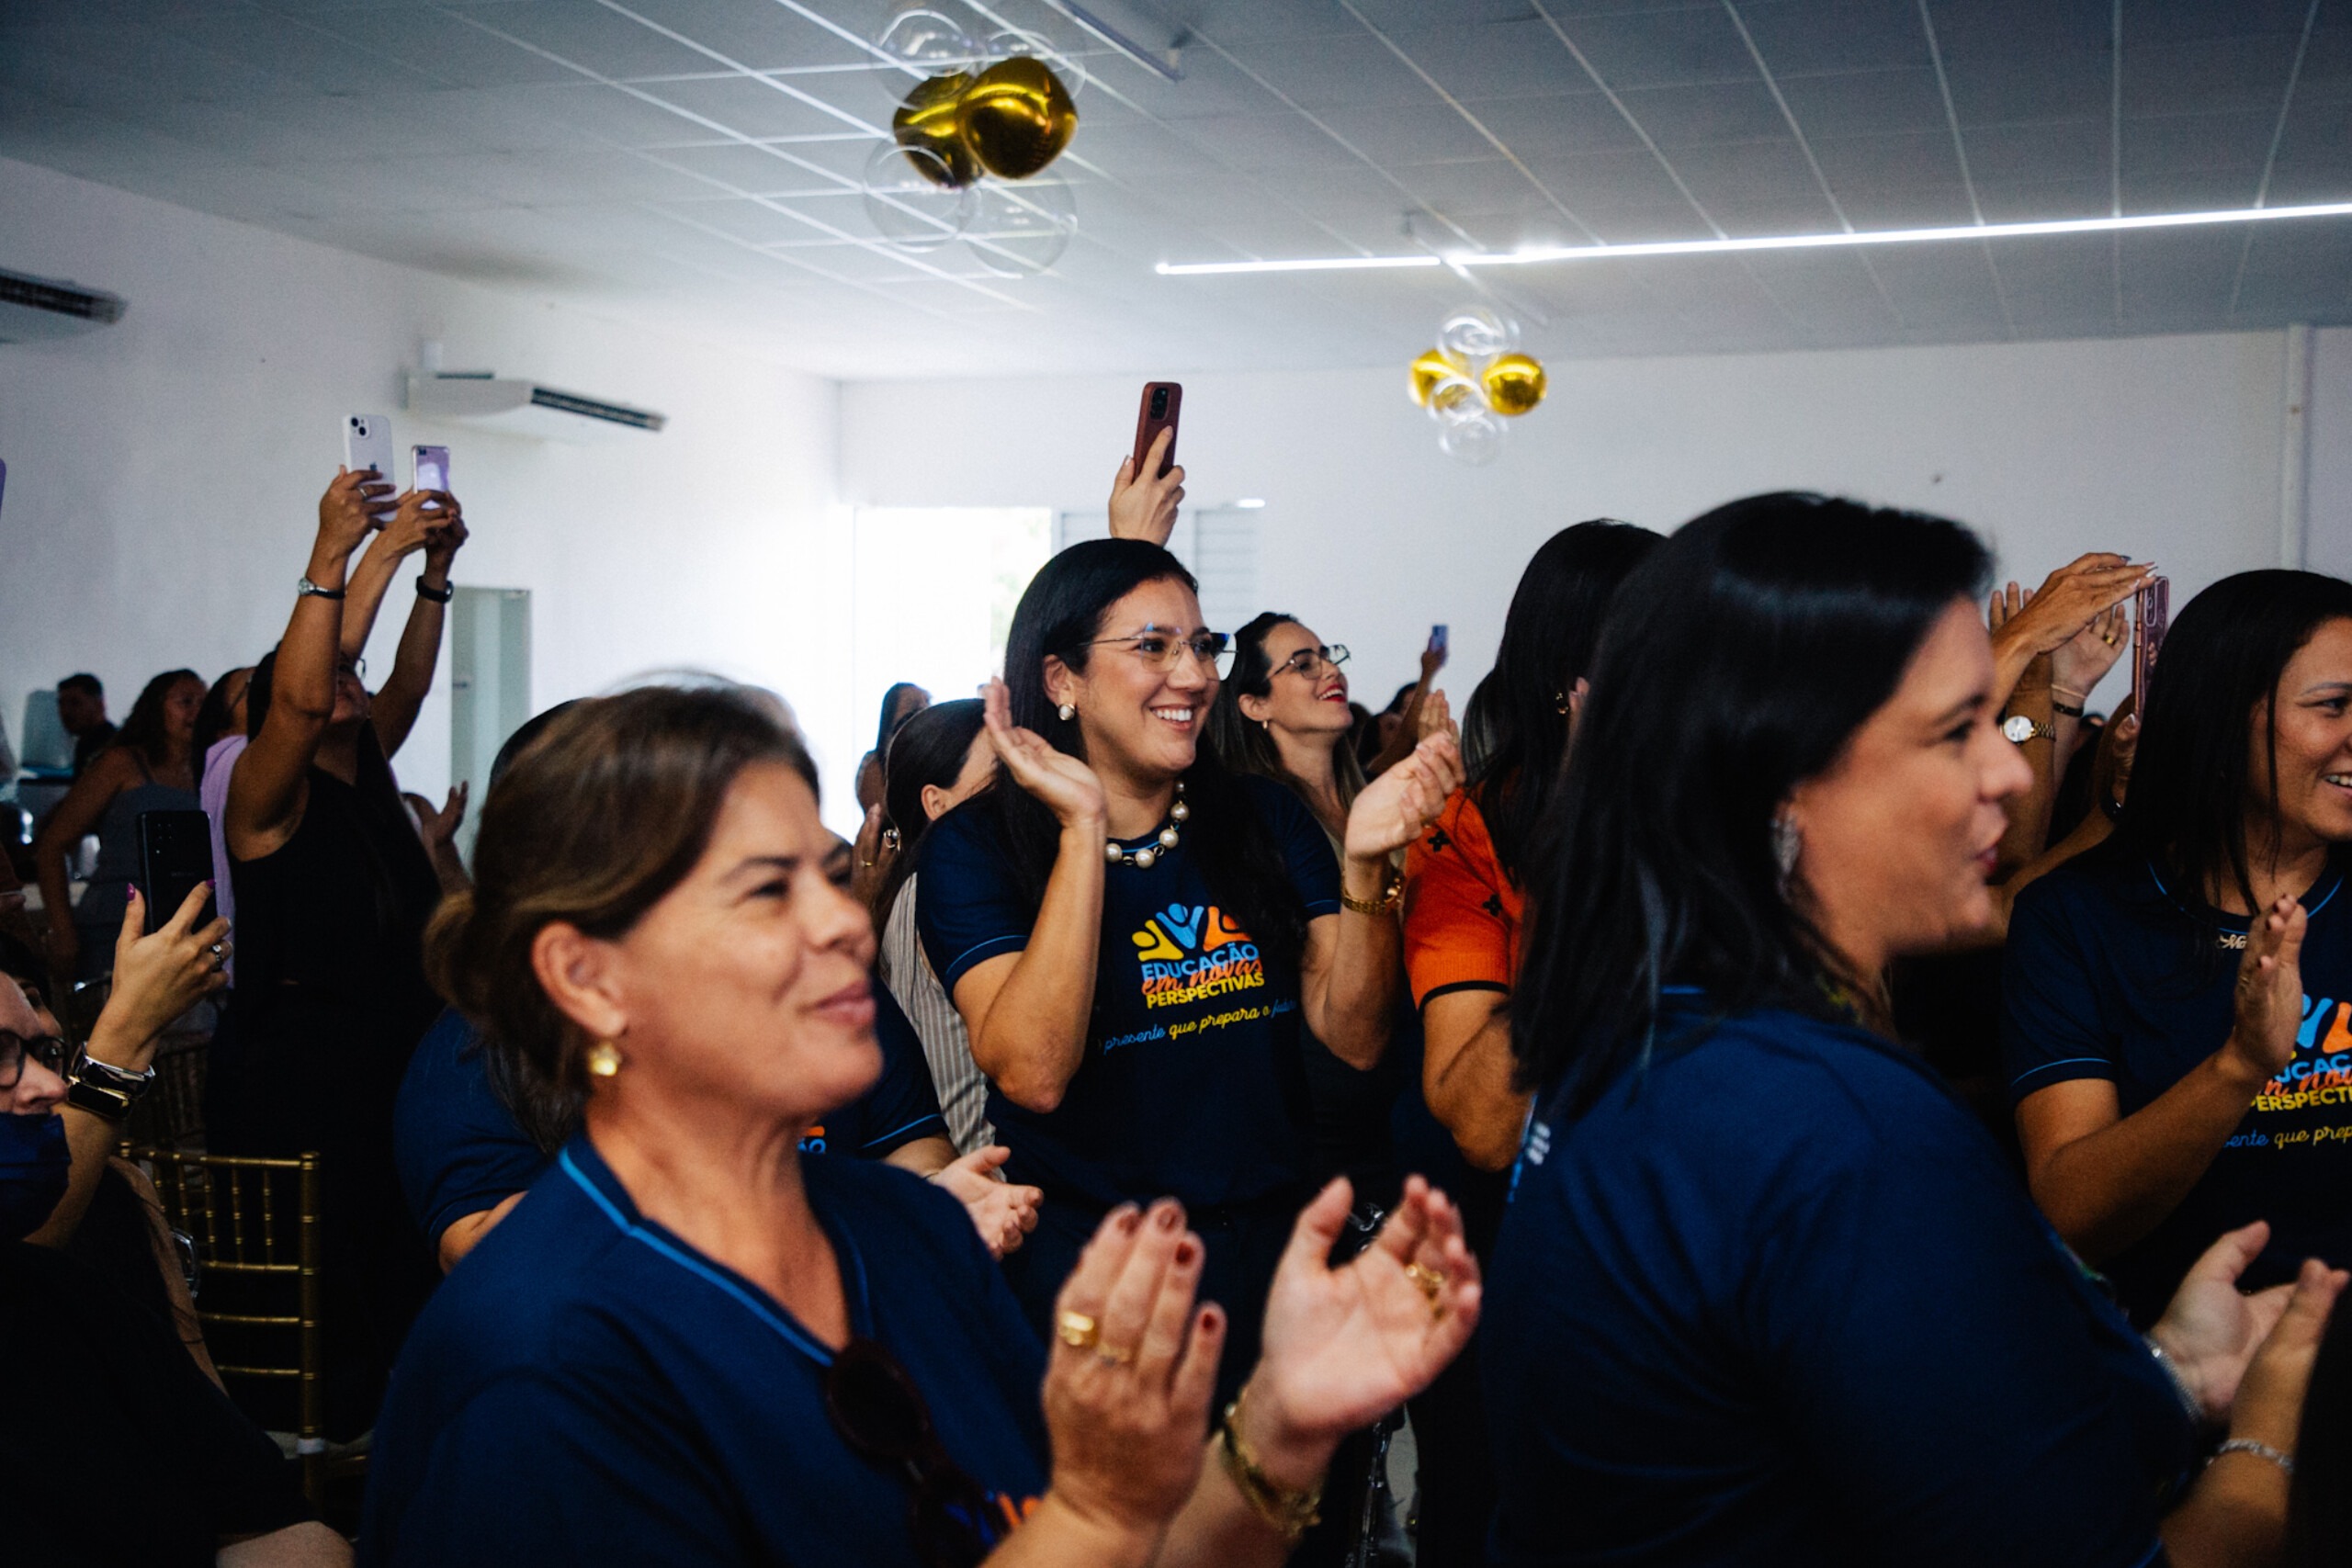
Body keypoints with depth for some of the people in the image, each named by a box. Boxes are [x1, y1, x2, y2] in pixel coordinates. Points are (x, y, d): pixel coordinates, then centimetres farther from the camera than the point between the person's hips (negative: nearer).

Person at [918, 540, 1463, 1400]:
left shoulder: (1264, 816, 5)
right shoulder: (976, 843, -7)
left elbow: (1354, 1037, -1)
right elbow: (1032, 1073, -21)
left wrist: (1366, 863, -18)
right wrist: (1084, 829, -23)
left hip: (1275, 1239, 4)